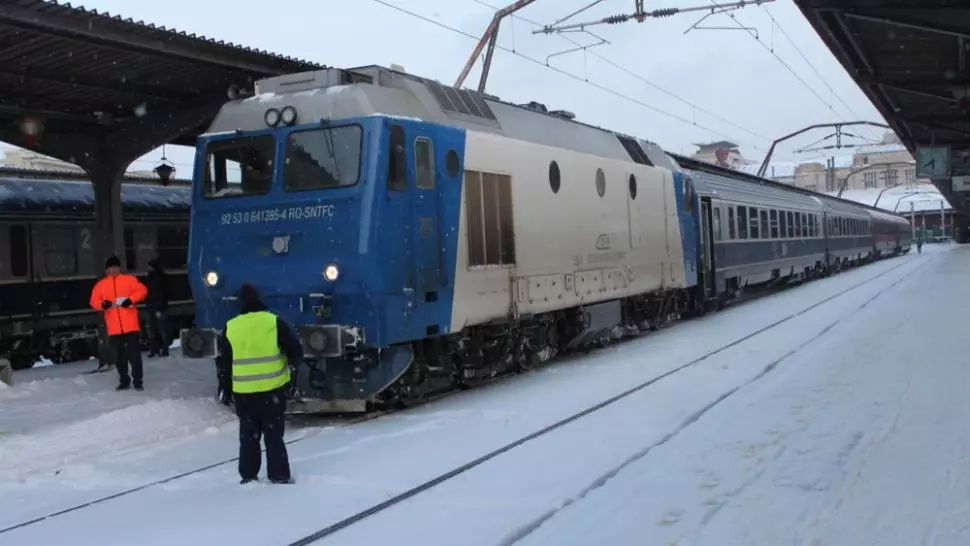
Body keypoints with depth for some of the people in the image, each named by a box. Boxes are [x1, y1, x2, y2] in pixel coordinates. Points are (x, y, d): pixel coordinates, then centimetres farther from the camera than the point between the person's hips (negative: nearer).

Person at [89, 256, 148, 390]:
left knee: (134, 352, -2)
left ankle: (137, 380, 4)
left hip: (130, 325, -2)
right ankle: (124, 381, 18)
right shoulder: (101, 285, 10)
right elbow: (94, 301, 7)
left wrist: (131, 300, -15)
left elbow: (142, 290, 0)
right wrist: (103, 304, -15)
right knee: (118, 355, 8)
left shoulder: (129, 280, 4)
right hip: (113, 327, 2)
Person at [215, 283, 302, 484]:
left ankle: (248, 476, 18)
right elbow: (296, 351, -5)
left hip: (243, 392, 2)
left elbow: (223, 362, 6)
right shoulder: (274, 322, -8)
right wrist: (286, 361, 17)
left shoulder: (230, 328, 0)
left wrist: (225, 388, 17)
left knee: (248, 434, 14)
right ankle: (279, 475, 7)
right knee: (273, 433, 6)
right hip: (272, 389, -2)